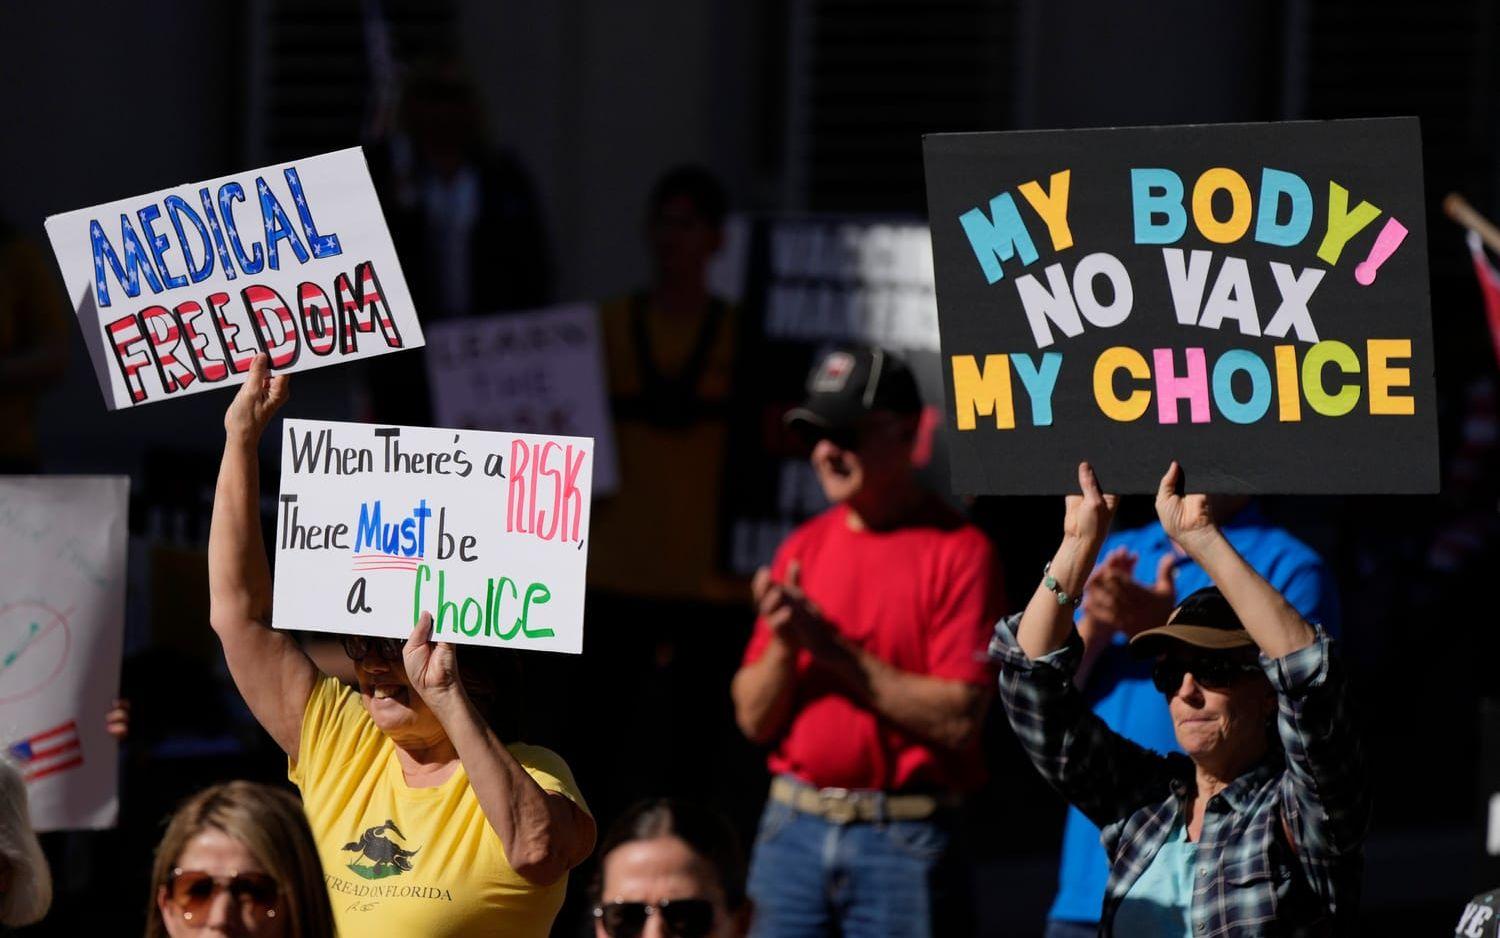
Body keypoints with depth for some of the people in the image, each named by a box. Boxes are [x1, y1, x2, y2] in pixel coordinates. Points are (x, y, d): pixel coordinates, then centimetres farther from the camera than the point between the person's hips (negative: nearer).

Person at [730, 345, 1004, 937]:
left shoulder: (958, 551, -4)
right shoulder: (803, 549, 12)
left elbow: (959, 720, -13)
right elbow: (754, 719, 12)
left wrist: (833, 649, -13)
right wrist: (783, 644, -9)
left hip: (904, 838, -5)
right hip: (793, 829, 5)